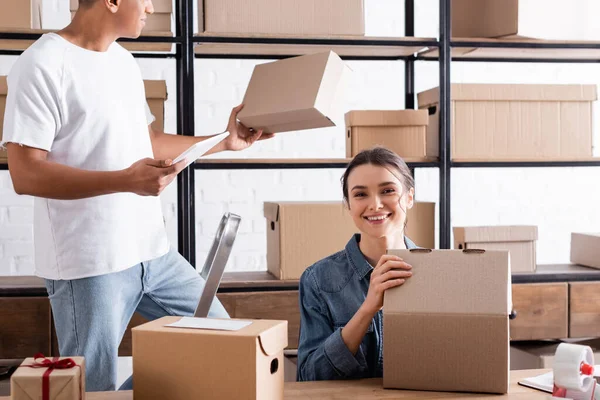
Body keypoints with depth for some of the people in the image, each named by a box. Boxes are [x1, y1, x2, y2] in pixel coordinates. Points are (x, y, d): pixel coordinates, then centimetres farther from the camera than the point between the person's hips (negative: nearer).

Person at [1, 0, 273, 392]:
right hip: (90, 264, -8)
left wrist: (224, 141, 18)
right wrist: (126, 180, -28)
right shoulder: (42, 65, -14)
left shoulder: (125, 61, 11)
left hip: (153, 250, 8)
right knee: (93, 388, 2)